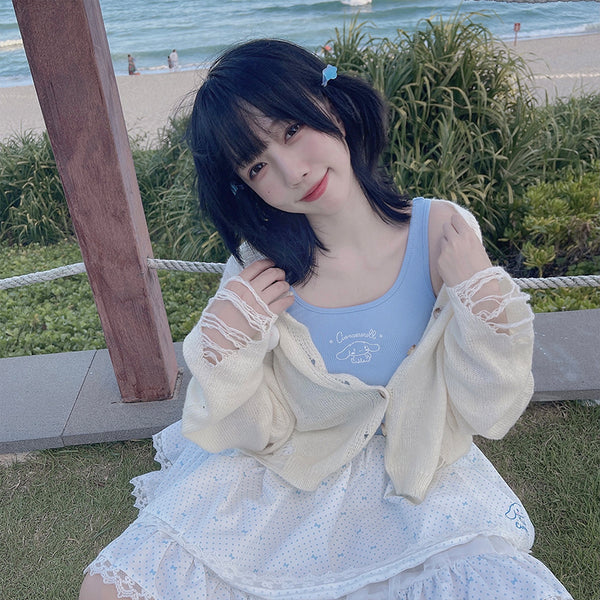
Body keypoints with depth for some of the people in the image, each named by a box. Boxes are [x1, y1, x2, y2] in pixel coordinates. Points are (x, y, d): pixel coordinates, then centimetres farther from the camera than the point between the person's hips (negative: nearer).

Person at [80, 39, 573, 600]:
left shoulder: (442, 234, -17)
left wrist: (480, 293, -25)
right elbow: (260, 436, -9)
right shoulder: (259, 273, -16)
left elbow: (486, 414, -11)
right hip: (276, 472, 0)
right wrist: (225, 347, -26)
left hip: (410, 477, 1)